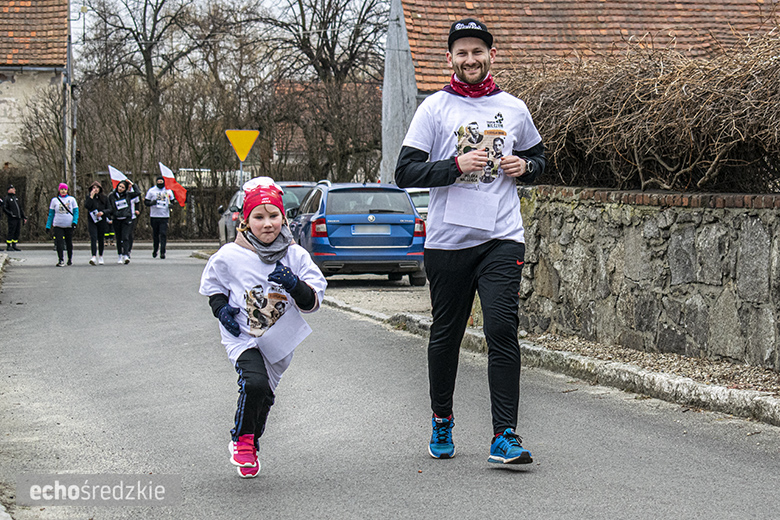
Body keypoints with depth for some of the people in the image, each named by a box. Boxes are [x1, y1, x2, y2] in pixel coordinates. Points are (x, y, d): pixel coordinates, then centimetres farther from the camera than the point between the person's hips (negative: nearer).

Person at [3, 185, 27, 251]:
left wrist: (24, 217, 19)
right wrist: (10, 214, -20)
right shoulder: (7, 198, -2)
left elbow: (20, 208, 24)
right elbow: (4, 209, -9)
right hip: (12, 219, -7)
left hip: (18, 218, 7)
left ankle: (14, 245, 14)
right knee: (11, 232, -8)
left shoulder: (16, 198, 20)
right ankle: (8, 246, -4)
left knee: (17, 232, 7)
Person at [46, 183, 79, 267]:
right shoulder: (54, 200, 9)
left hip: (69, 225, 0)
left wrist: (74, 222, -9)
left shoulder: (72, 199, 7)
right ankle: (61, 260, -7)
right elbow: (51, 214, 11)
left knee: (69, 243, 7)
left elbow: (76, 212, 6)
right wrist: (48, 225, 7)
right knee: (59, 243, -10)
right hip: (58, 225, 0)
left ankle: (70, 258, 26)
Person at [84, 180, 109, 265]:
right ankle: (94, 257, -26)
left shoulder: (104, 197, 6)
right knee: (93, 237, -16)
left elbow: (109, 209, 7)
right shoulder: (88, 196, 5)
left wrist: (103, 212, -12)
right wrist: (91, 197, -15)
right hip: (92, 220, -2)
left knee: (101, 238, 8)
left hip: (102, 221, 2)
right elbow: (86, 206, -12)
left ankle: (100, 256, 23)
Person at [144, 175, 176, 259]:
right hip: (154, 216, 0)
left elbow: (173, 200, 19)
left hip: (164, 216, 0)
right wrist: (151, 203, -15)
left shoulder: (168, 191, 9)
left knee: (163, 234, -10)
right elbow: (146, 202, 6)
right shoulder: (151, 190, 5)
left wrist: (170, 205, -3)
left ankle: (162, 252, -13)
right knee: (155, 234, 7)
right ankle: (155, 250, 26)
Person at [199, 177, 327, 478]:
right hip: (242, 336, -3)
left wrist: (294, 285, -25)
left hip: (279, 339, 3)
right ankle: (242, 438, -2)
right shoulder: (230, 256, -10)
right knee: (254, 382, -26)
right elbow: (212, 286, 10)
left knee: (264, 395, 15)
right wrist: (221, 308, -7)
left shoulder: (296, 256, -7)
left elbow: (313, 301, -6)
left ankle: (250, 445, 41)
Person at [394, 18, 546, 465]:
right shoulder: (435, 108, 3)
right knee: (446, 333, 9)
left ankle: (505, 436, -14)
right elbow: (406, 172, -3)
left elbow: (539, 156, 26)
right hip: (448, 239, -1)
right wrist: (457, 165, -17)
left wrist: (525, 166, 3)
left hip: (503, 238, 1)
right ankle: (442, 421, 29)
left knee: (503, 330, -12)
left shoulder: (514, 109, 11)